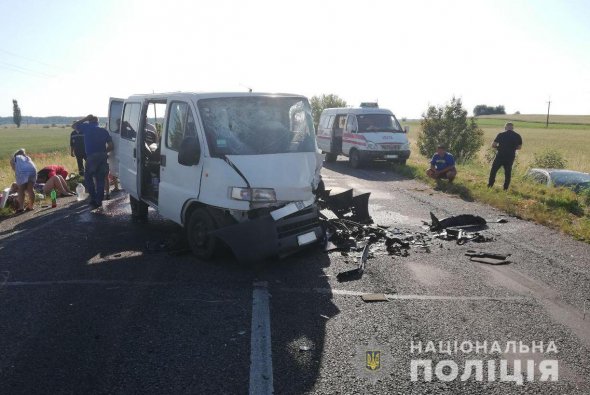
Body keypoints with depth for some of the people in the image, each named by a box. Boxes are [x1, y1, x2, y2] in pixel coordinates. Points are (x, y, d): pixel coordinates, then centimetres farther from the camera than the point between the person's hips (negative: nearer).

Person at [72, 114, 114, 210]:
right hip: (103, 157, 3)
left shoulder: (87, 128, 6)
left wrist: (86, 118, 22)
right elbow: (111, 146, 10)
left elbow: (74, 125, 23)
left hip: (92, 157, -3)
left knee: (88, 178, 11)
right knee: (100, 179, 12)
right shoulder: (104, 131, 15)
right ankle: (99, 201, 13)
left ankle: (93, 199, 3)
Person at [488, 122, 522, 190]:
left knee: (493, 170, 13)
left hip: (500, 156, -2)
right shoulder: (517, 136, 1)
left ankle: (490, 185, 14)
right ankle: (506, 187, 15)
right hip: (510, 157, 2)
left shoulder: (501, 134, -8)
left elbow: (493, 145, -7)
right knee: (508, 172, 13)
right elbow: (519, 147, 12)